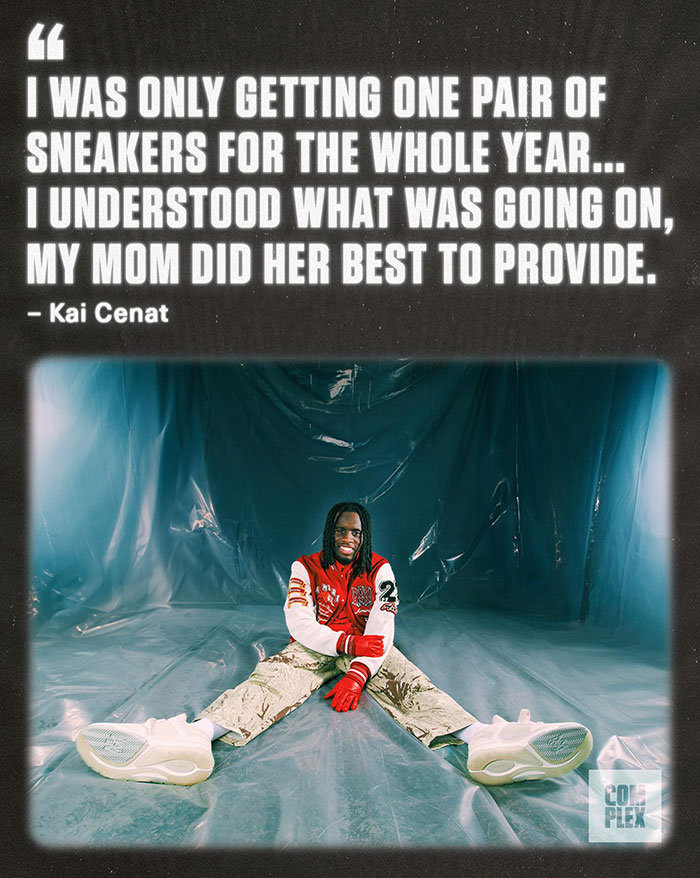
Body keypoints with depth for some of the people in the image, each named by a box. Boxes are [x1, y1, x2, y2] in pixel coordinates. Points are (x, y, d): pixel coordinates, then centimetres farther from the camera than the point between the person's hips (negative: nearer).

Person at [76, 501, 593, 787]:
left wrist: (359, 674, -28)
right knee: (271, 680, -32)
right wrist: (347, 643, -24)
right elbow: (299, 622, -10)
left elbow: (381, 633, -9)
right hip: (314, 646, -1)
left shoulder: (379, 570, 2)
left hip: (365, 650, 1)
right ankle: (192, 739, -67)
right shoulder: (306, 568, 2)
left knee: (406, 679, -31)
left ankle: (483, 741, -63)